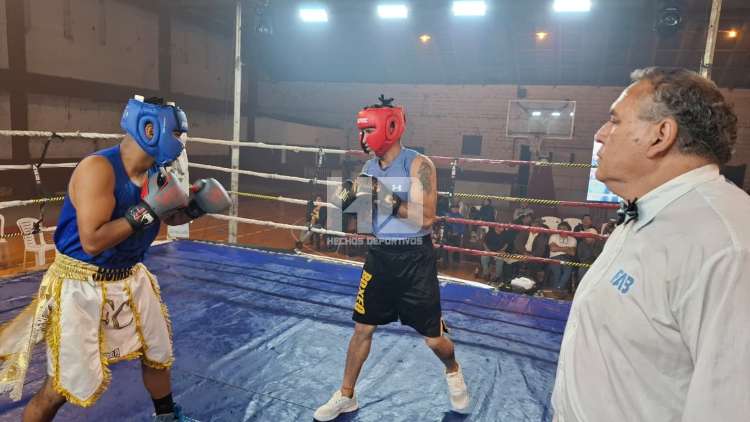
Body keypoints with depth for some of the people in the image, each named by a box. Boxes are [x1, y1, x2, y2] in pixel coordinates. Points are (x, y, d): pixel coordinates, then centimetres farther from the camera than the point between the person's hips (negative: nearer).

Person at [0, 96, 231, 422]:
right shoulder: (98, 169, -25)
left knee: (158, 353, 21)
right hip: (83, 288, -7)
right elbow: (92, 242, -29)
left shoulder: (156, 172, -3)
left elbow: (170, 217, 15)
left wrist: (194, 206, -5)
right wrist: (146, 210, -29)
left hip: (130, 279, 8)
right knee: (62, 387, 1)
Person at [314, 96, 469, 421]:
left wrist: (389, 200, -30)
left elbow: (426, 219, -22)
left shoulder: (419, 165, -14)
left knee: (433, 339, 6)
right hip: (380, 256, 5)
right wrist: (347, 202, -9)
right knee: (362, 329, 10)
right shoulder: (369, 168, 5)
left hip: (415, 260, -5)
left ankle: (453, 372, 41)